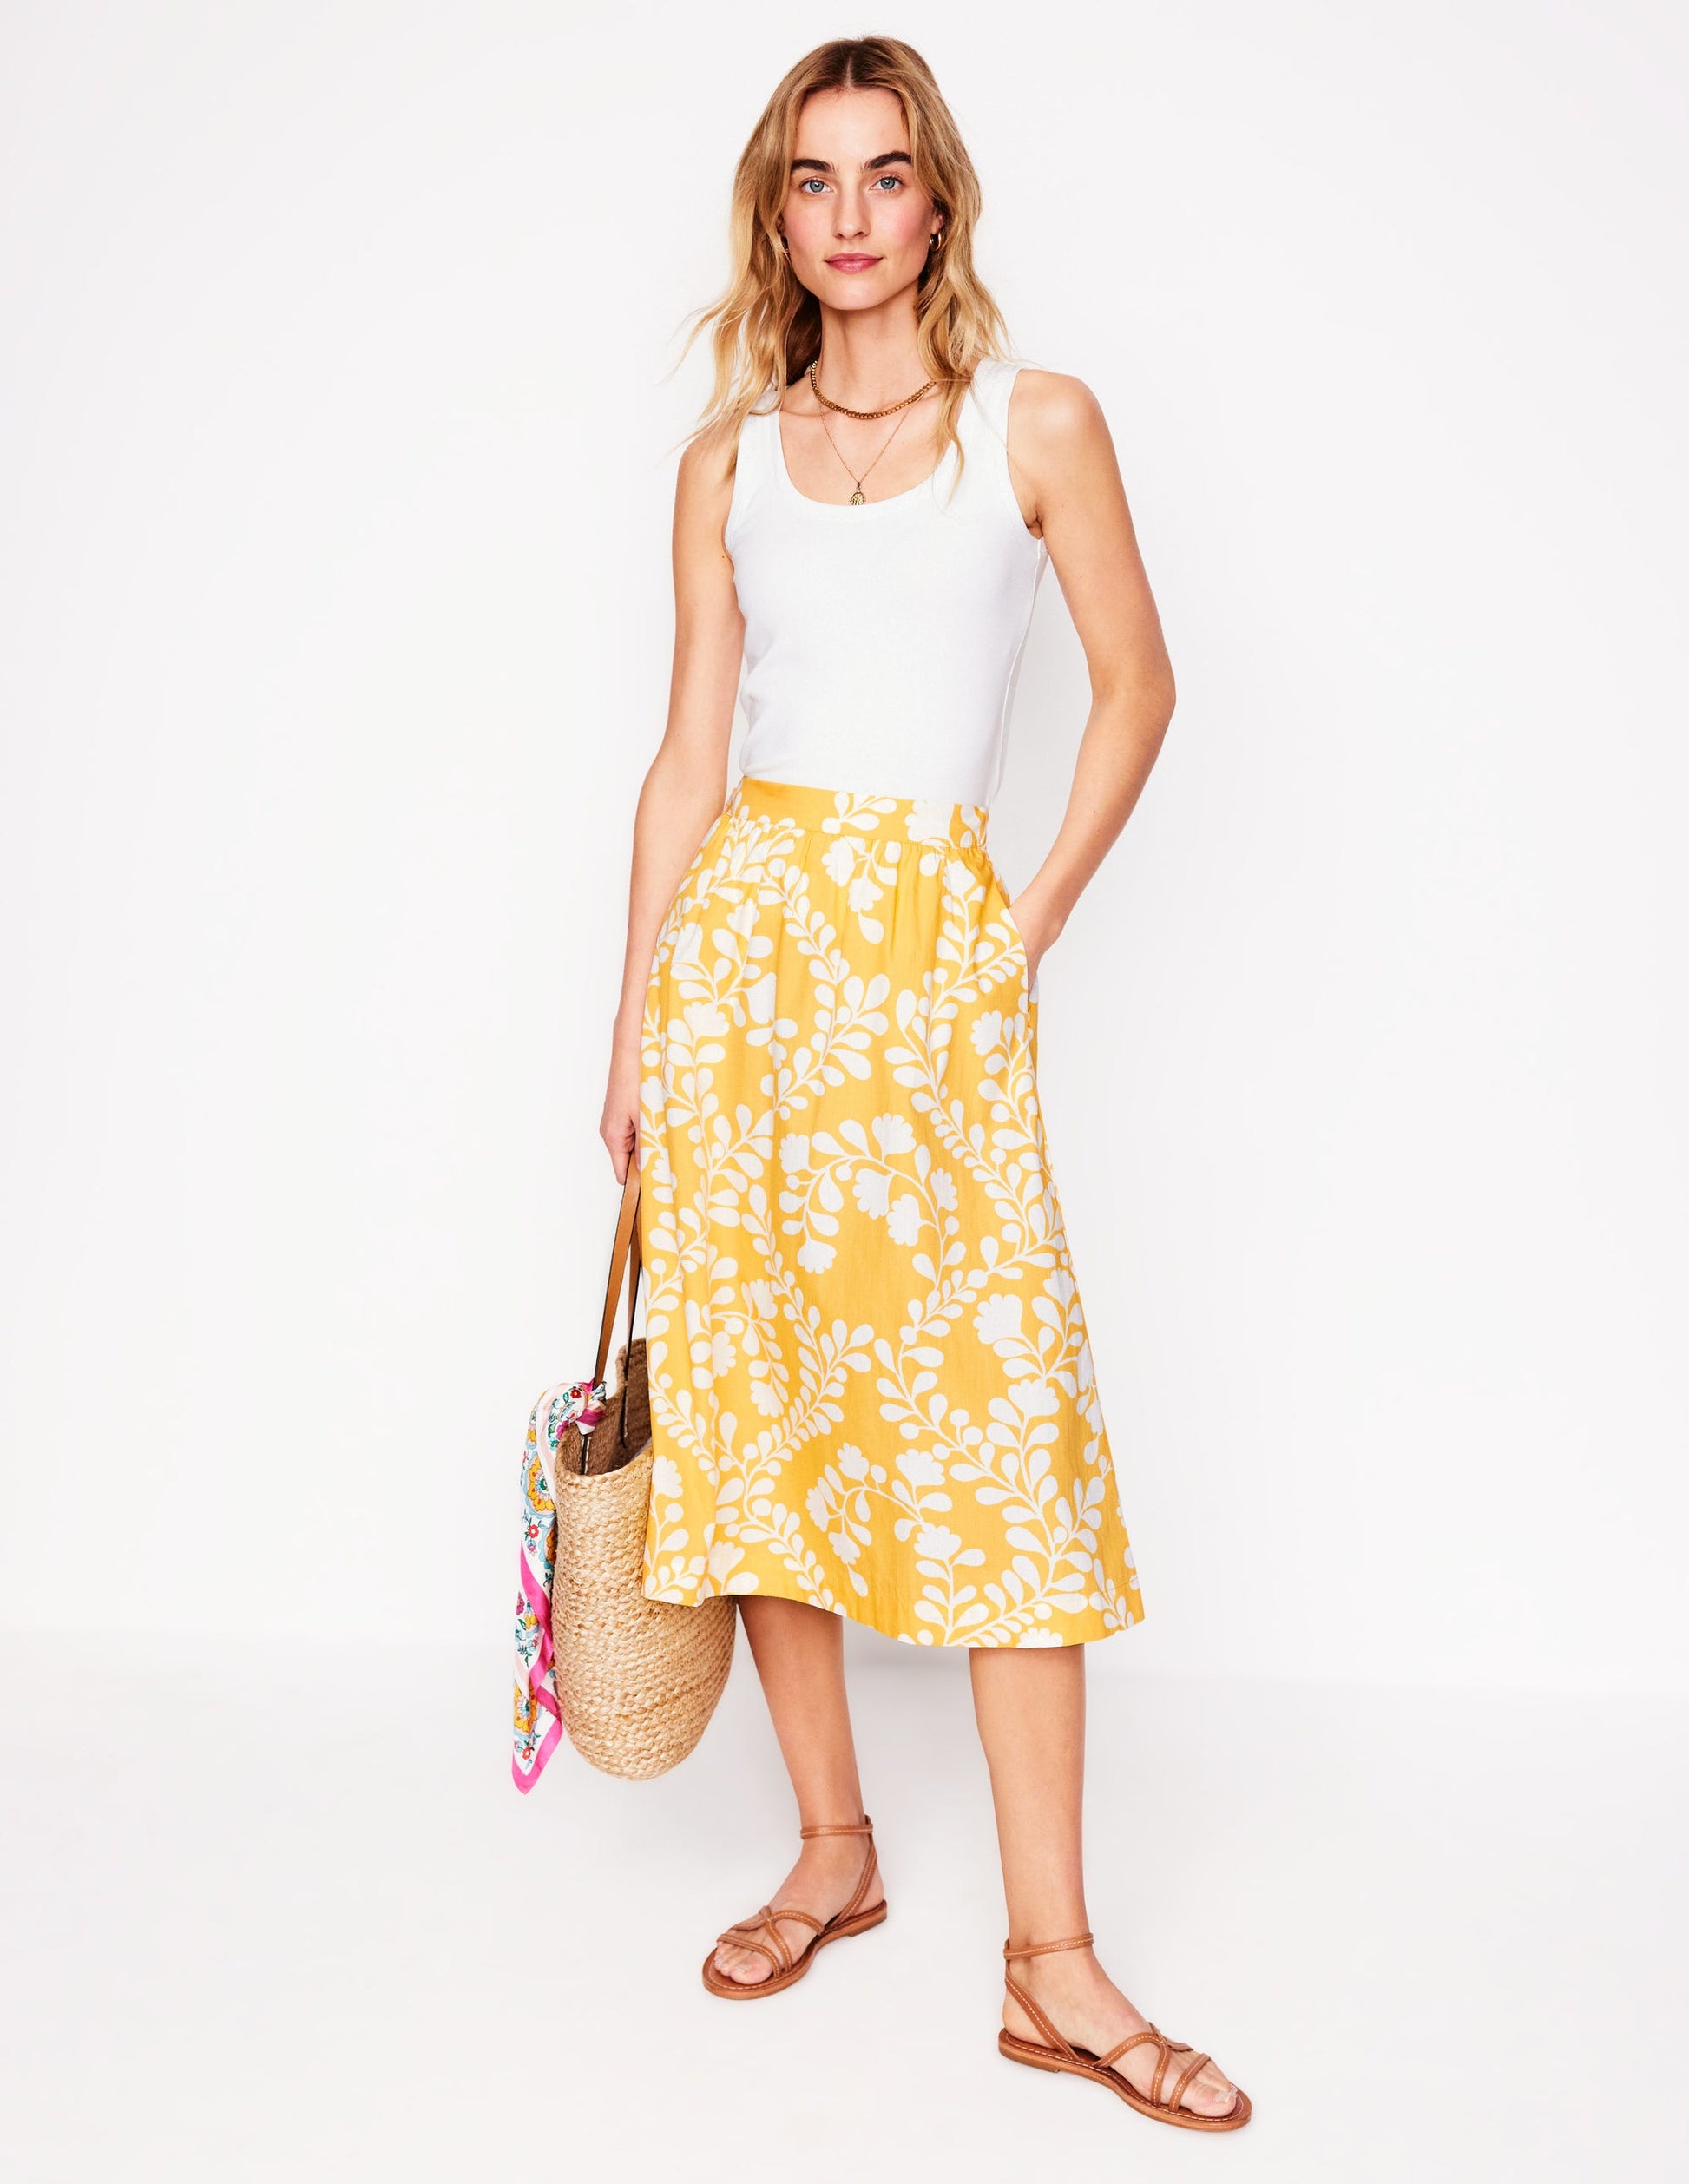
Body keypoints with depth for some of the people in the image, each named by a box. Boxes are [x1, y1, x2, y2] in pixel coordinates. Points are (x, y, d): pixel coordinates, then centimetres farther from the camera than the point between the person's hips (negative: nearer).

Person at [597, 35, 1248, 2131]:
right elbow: (689, 753, 10)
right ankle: (832, 1849, 22)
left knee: (998, 1412, -7)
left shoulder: (1035, 421, 6)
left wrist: (1035, 918, 1)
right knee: (759, 1389, 4)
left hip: (933, 960, -2)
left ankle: (1052, 1964, 2)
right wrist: (635, 1024, 6)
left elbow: (1135, 688, 9)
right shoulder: (729, 457, 12)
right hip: (744, 936, 3)